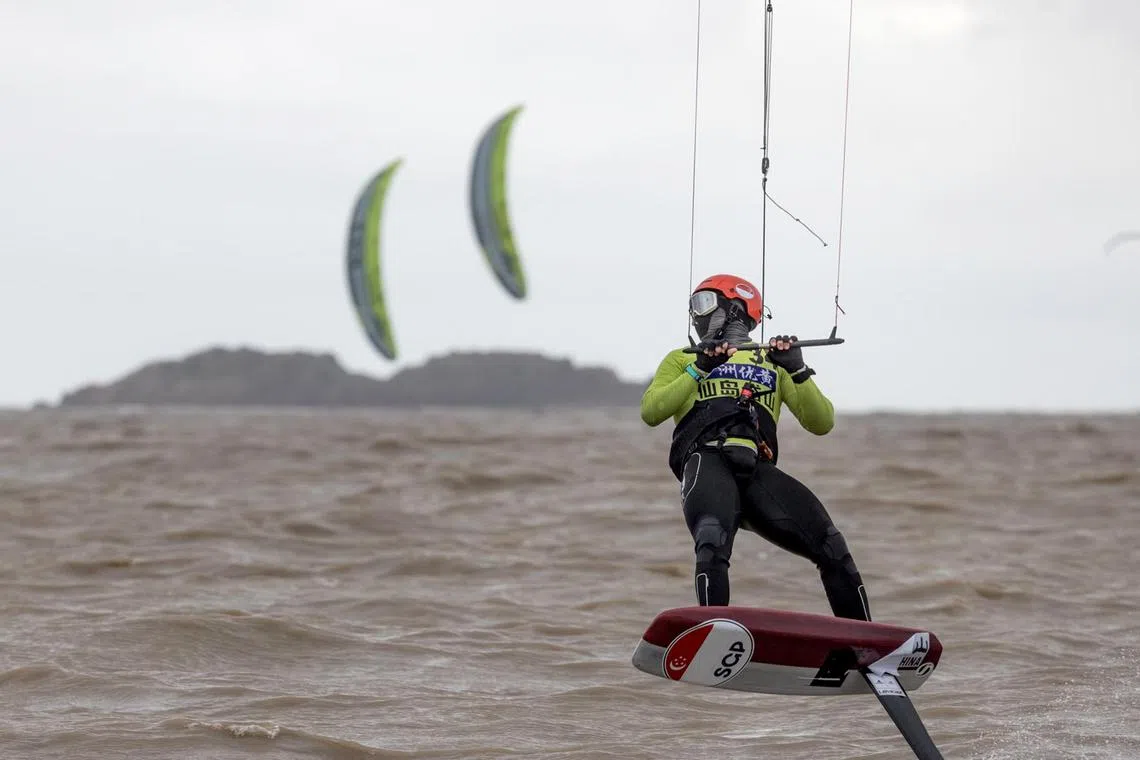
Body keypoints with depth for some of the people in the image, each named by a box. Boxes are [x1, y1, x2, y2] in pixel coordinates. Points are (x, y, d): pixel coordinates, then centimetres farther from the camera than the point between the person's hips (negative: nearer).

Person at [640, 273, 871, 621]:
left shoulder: (772, 362, 32)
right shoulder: (682, 360, 30)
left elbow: (822, 423, 20)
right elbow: (651, 412, 11)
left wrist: (798, 371, 7)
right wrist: (699, 369, 3)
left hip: (758, 471, 2)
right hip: (707, 461, -2)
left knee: (832, 549, -15)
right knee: (712, 544, -34)